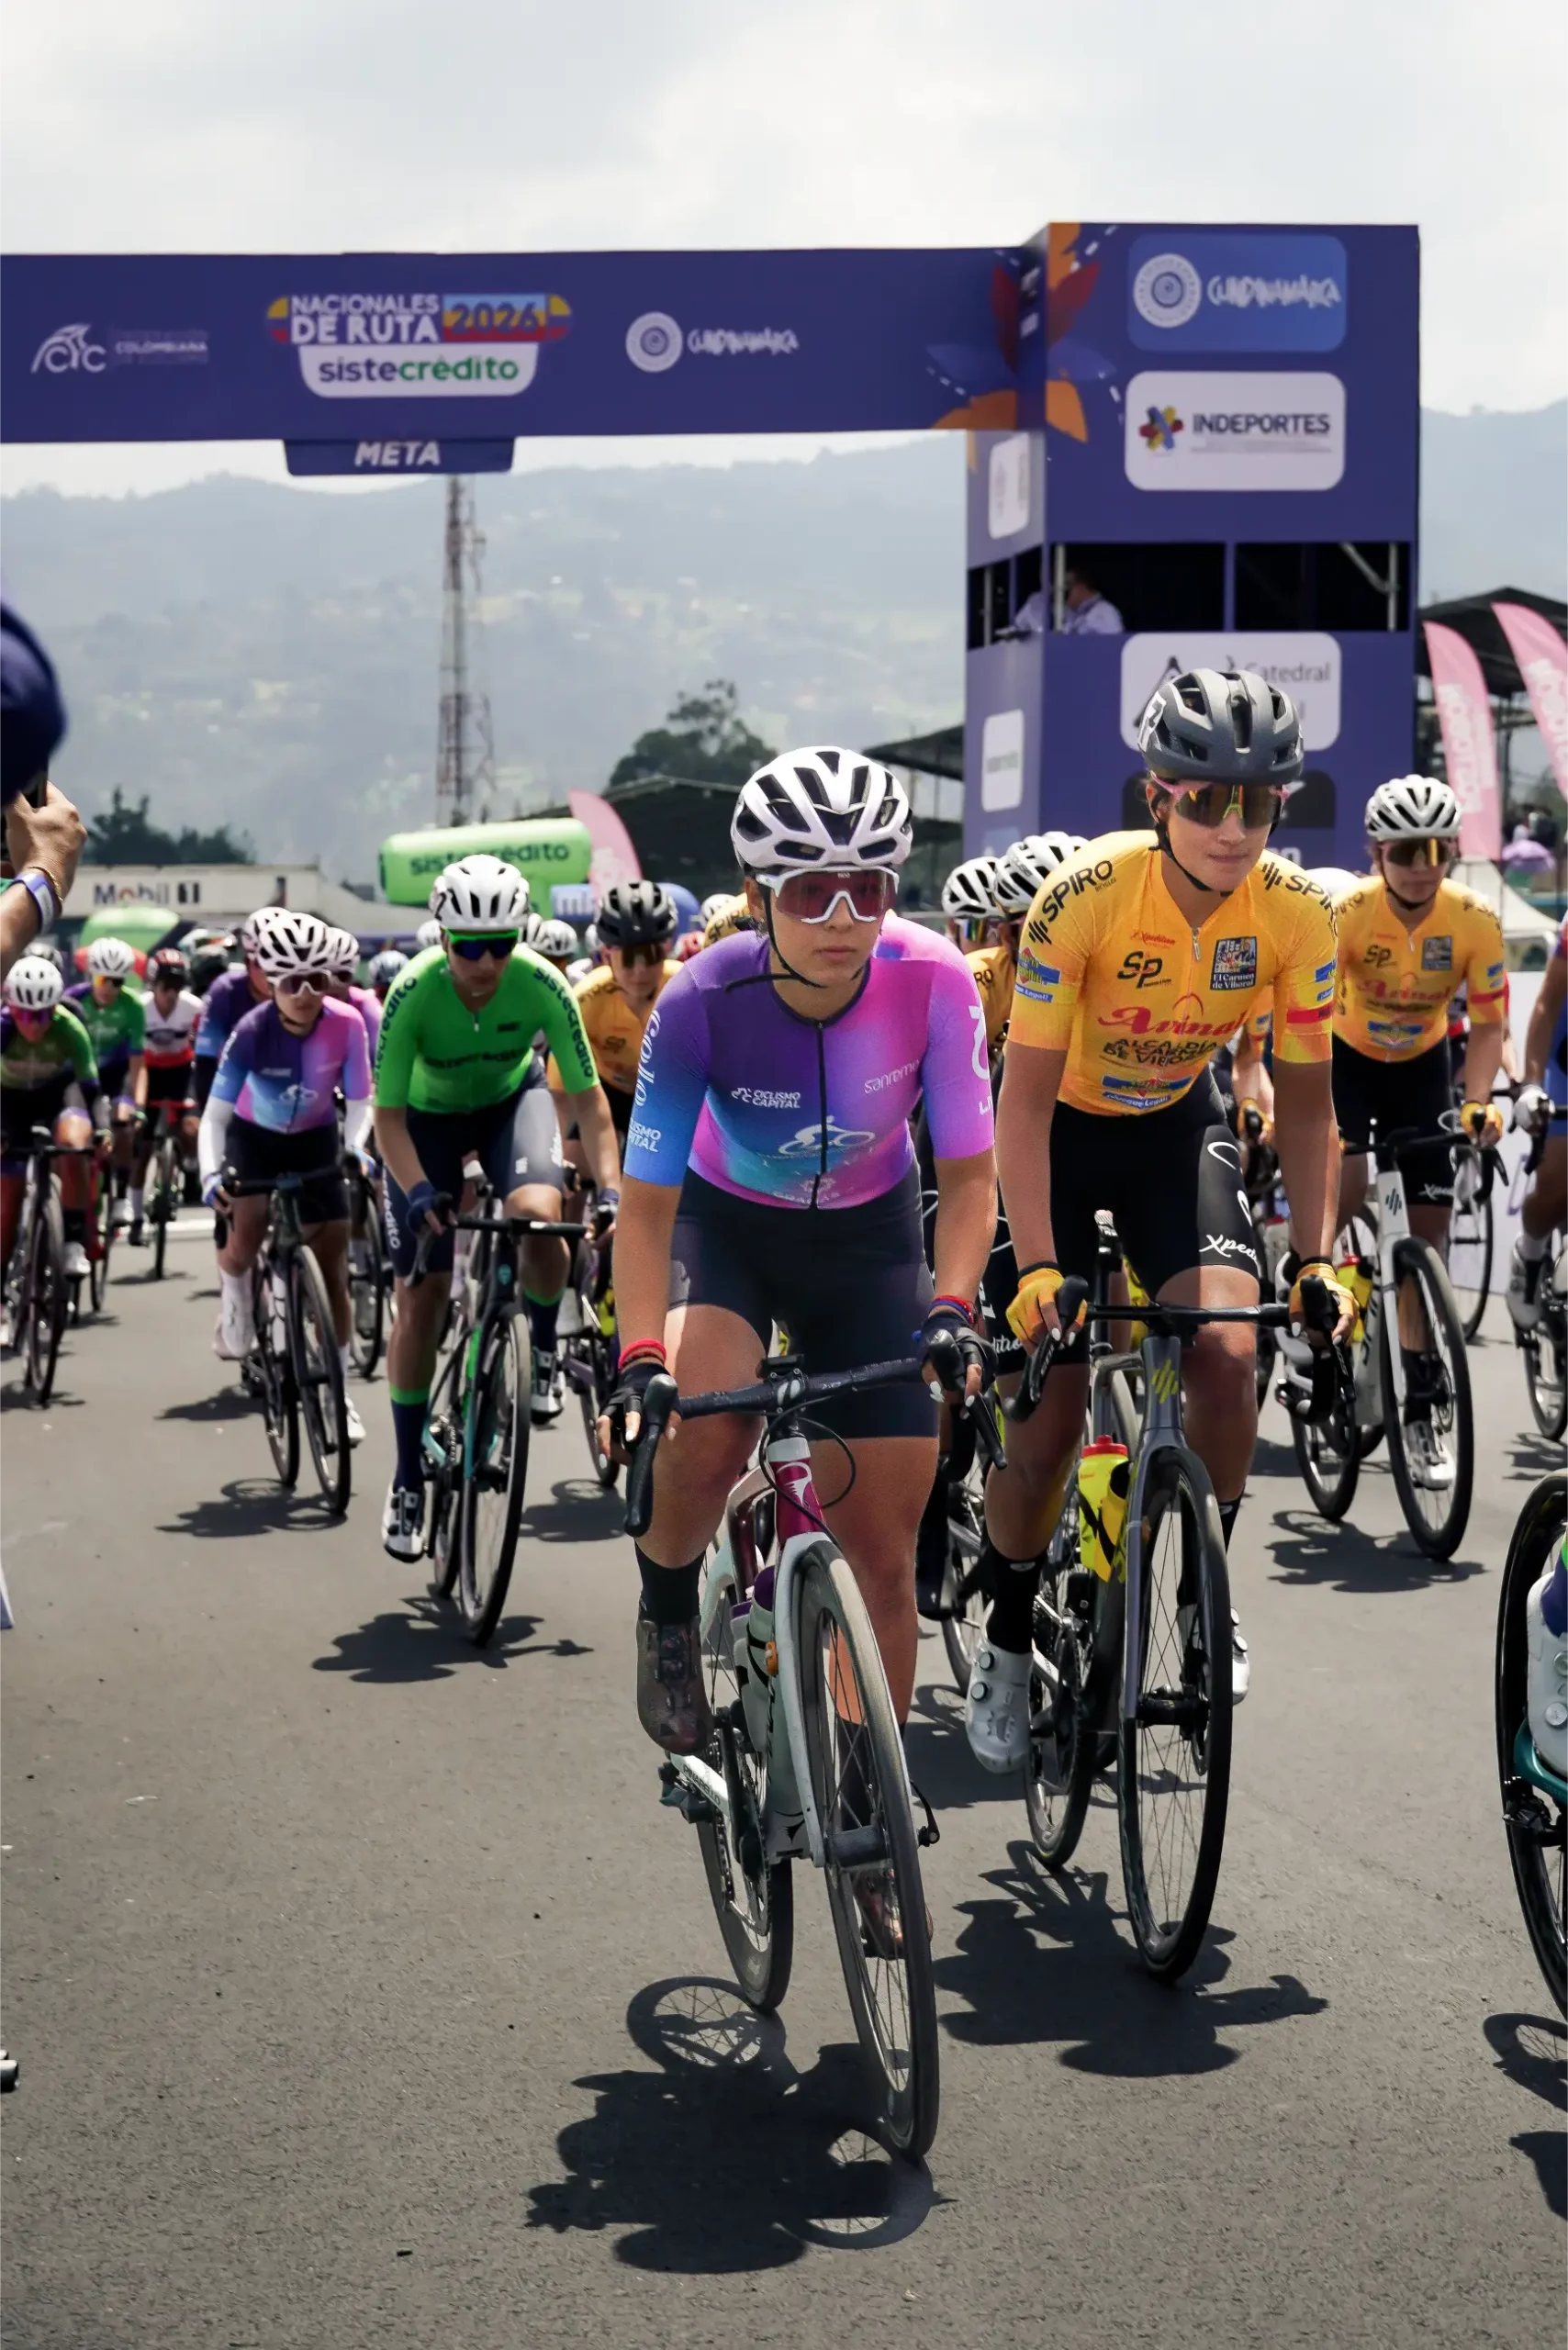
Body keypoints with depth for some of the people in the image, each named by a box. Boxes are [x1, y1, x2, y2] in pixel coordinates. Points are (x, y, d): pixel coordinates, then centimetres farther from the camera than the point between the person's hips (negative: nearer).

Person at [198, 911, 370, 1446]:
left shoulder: (346, 1024, -25)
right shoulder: (254, 1030, -29)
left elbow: (359, 1101, -16)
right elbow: (215, 1112, -28)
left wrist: (355, 1151, -34)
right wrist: (211, 1174, -44)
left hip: (315, 1139, 1)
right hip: (254, 1135, -1)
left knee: (332, 1269, -2)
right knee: (247, 1228, -26)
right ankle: (234, 1303, 10)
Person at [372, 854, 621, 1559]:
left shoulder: (542, 986, -29)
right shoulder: (413, 993, -31)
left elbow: (588, 1097, -22)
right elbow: (388, 1115, -27)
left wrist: (610, 1188, -34)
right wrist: (419, 1192, -43)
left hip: (512, 1099, 0)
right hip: (429, 1116, 0)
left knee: (539, 1216, -33)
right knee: (421, 1295, -5)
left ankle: (543, 1344, 0)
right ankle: (408, 1476, 8)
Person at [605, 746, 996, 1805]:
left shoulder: (931, 980, -26)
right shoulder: (704, 1001, -28)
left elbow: (968, 1173, -18)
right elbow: (647, 1203, -24)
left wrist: (950, 1307, -34)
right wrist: (639, 1364, -37)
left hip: (867, 1238, 1)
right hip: (727, 1226, -1)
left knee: (885, 1551, -2)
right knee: (706, 1430, -33)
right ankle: (668, 1610, -1)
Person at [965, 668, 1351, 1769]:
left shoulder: (1297, 913, -20)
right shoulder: (1085, 897, -30)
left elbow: (1305, 1096, -9)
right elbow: (1024, 1096, -28)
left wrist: (1320, 1257, -18)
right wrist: (1039, 1270, -35)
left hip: (1176, 1124, 2)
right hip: (1062, 1129, -2)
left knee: (1228, 1351, -22)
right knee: (1048, 1413, -6)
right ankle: (1007, 1645, 18)